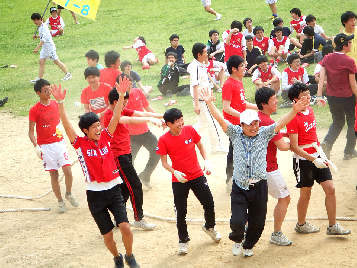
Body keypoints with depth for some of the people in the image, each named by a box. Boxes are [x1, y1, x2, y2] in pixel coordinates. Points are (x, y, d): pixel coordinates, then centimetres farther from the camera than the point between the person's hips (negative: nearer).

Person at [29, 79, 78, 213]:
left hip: (60, 143, 3)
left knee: (68, 172, -6)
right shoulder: (34, 110, -9)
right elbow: (31, 132, -6)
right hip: (46, 146, -3)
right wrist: (36, 146, -19)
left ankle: (69, 194, 20)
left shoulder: (56, 104, 5)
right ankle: (60, 201, 18)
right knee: (54, 175, 2)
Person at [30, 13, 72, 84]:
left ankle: (67, 74, 14)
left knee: (56, 61, 1)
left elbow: (43, 39, -33)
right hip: (44, 48, 9)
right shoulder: (40, 27, 9)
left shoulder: (44, 27, -23)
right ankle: (39, 78, 0)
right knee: (41, 62, 1)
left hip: (49, 47, -9)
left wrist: (37, 48, -41)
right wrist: (37, 36, 8)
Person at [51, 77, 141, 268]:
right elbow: (66, 124, -19)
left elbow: (115, 117, -5)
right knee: (107, 234, 5)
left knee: (125, 226, -12)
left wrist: (121, 95, -17)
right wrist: (60, 102, -32)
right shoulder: (80, 144, -7)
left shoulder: (105, 137, 1)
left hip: (113, 189, 2)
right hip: (95, 193, -2)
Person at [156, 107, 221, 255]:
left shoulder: (190, 130, -6)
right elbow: (164, 162, -7)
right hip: (179, 180, -2)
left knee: (209, 204, 7)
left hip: (197, 176, 2)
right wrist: (175, 172, -24)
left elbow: (200, 146, 8)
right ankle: (183, 240, 22)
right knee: (181, 211, 2)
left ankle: (209, 227, 38)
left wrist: (206, 161, -6)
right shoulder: (164, 140, -13)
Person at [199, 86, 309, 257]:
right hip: (239, 187, -1)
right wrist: (209, 103, -22)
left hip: (259, 187, 2)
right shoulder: (235, 133, 1)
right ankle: (237, 239, 24)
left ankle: (248, 245, 41)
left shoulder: (264, 134, 3)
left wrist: (294, 111, -25)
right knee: (237, 221, -12)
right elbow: (220, 120, -8)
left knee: (257, 222, 11)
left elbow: (280, 123, -8)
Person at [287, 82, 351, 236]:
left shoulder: (309, 111, 6)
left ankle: (332, 226, 13)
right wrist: (313, 160, -22)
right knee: (306, 193, 6)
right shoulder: (294, 118, -18)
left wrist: (321, 155, 15)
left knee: (330, 189, 3)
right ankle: (301, 225, 28)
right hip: (303, 160, -7)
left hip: (317, 156, 7)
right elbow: (294, 147, -20)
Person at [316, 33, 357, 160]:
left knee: (337, 123, 22)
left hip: (331, 97, 5)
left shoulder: (327, 59, -2)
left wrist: (319, 95, -8)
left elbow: (321, 78, -7)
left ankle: (327, 143, -4)